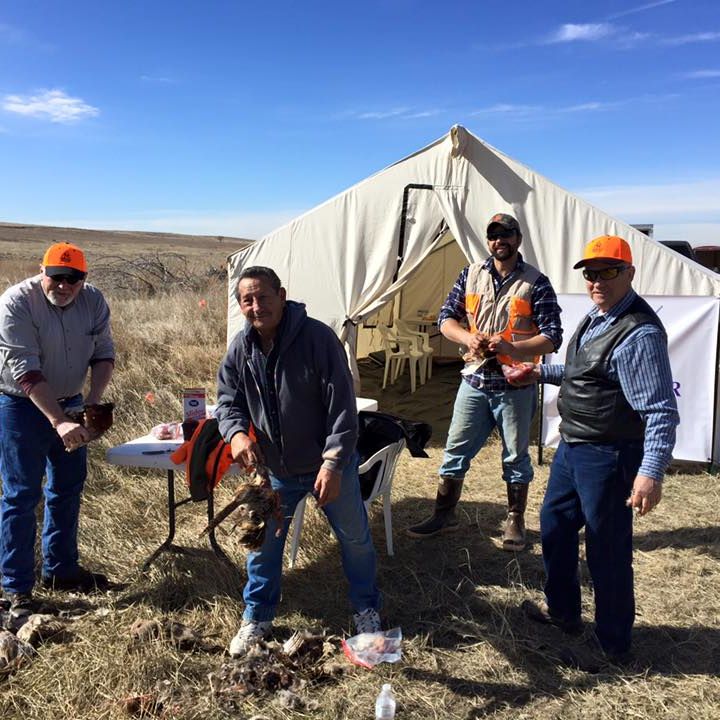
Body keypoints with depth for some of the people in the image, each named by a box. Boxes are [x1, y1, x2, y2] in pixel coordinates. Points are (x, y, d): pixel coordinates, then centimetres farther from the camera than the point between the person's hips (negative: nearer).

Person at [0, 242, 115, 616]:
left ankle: (60, 569, 29)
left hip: (69, 404, 6)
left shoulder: (93, 301, -7)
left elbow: (103, 354, -1)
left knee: (68, 487, 13)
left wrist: (92, 401, -18)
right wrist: (58, 421, -36)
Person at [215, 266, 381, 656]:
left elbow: (342, 407, -23)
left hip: (329, 464, -3)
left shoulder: (318, 337, -23)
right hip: (275, 468, 3)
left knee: (355, 538, 14)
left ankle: (366, 609, 39)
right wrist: (236, 432, -20)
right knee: (263, 541, 13)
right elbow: (228, 400, 2)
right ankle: (257, 617, 37)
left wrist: (333, 463, -27)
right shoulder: (239, 349, -8)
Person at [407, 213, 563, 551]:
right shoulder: (471, 275, 5)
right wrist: (468, 338, -13)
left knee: (515, 456, 11)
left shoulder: (536, 283, -6)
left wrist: (509, 348, -23)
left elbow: (552, 337, -9)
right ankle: (444, 514, 25)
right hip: (474, 381, 3)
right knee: (456, 449, 10)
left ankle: (515, 522, 27)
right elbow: (446, 316, 7)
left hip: (515, 386, -3)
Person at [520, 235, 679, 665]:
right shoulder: (597, 317, 8)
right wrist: (543, 373, 18)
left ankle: (615, 644, 27)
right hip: (573, 447, 10)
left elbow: (661, 410, -27)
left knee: (607, 550, 5)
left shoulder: (639, 333, -23)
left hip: (608, 456, -10)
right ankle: (563, 610, 43)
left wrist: (651, 472, -33)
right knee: (554, 525, 22)